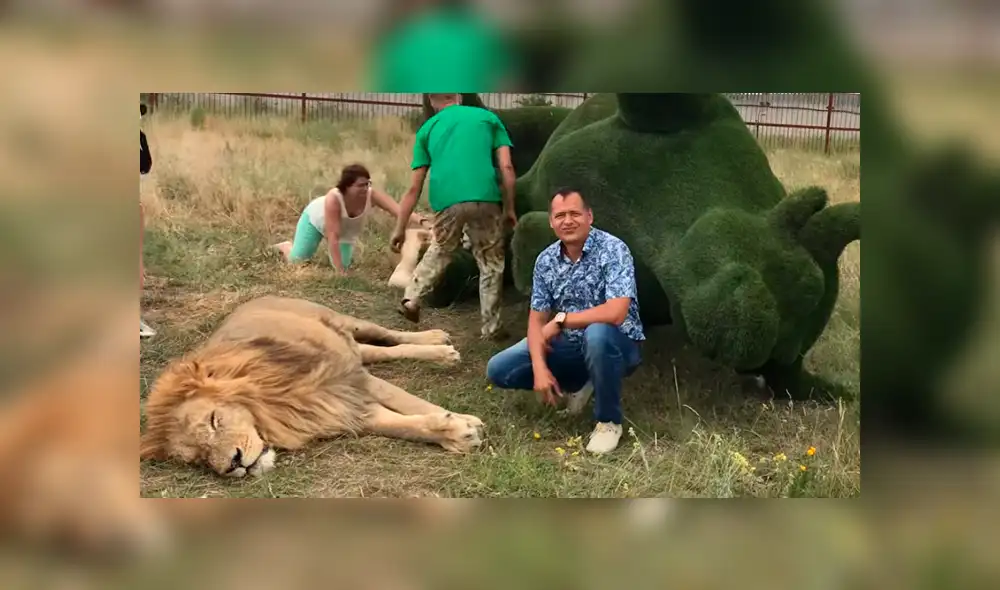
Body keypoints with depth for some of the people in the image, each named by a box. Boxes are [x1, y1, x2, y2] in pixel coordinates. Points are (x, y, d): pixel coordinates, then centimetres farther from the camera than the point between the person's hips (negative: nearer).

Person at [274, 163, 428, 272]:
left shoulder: (372, 195, -37)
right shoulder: (333, 198, -44)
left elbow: (399, 210, -48)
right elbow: (333, 236, -43)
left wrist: (422, 221, -66)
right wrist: (340, 271, -44)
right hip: (316, 217, -3)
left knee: (344, 265, 1)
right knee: (296, 260, 1)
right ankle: (286, 246, 36)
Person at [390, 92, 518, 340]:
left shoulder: (427, 129, 20)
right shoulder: (488, 117, 19)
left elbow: (415, 188, 16)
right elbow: (507, 167, 8)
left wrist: (400, 228, 20)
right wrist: (509, 208, 16)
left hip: (446, 201, 2)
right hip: (485, 198, -1)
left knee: (439, 251, 27)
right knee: (491, 264, 14)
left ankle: (411, 299, 13)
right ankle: (491, 328, 17)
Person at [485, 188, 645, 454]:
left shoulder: (613, 250, -20)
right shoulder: (546, 260, -3)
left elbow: (616, 313, -32)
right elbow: (537, 320, -2)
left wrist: (560, 320, -22)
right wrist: (540, 368, -18)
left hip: (616, 343, -5)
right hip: (568, 345, 6)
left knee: (597, 334, -41)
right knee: (499, 370, -5)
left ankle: (609, 421, -16)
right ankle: (579, 383, 15)